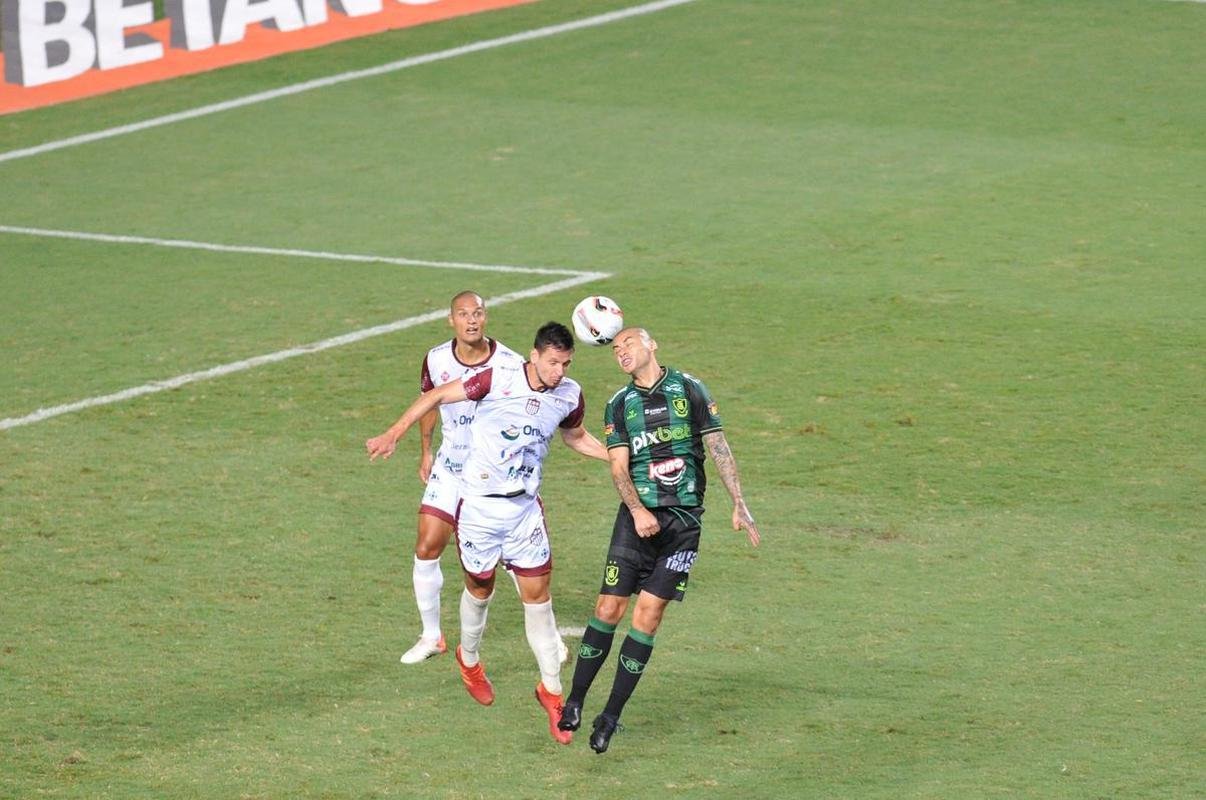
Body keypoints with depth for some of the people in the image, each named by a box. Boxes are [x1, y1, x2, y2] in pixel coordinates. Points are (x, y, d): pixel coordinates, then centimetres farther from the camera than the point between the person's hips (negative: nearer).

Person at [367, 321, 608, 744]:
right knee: (480, 587, 12)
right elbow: (436, 396, -9)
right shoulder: (498, 380, -19)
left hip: (525, 507, 3)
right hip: (479, 504, -3)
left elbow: (576, 437, 20)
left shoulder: (569, 396, -2)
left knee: (538, 593, -1)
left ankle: (551, 690, 6)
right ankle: (469, 659, 41)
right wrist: (394, 434, -13)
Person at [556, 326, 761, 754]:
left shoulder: (689, 390, 6)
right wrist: (637, 510, -17)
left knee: (648, 615, -5)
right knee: (609, 607, -6)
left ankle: (611, 717, 0)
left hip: (684, 519, -1)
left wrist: (739, 505, -1)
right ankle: (573, 703, 7)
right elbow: (619, 466, 1)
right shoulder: (619, 405, 9)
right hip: (637, 516, 1)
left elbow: (719, 447, 6)